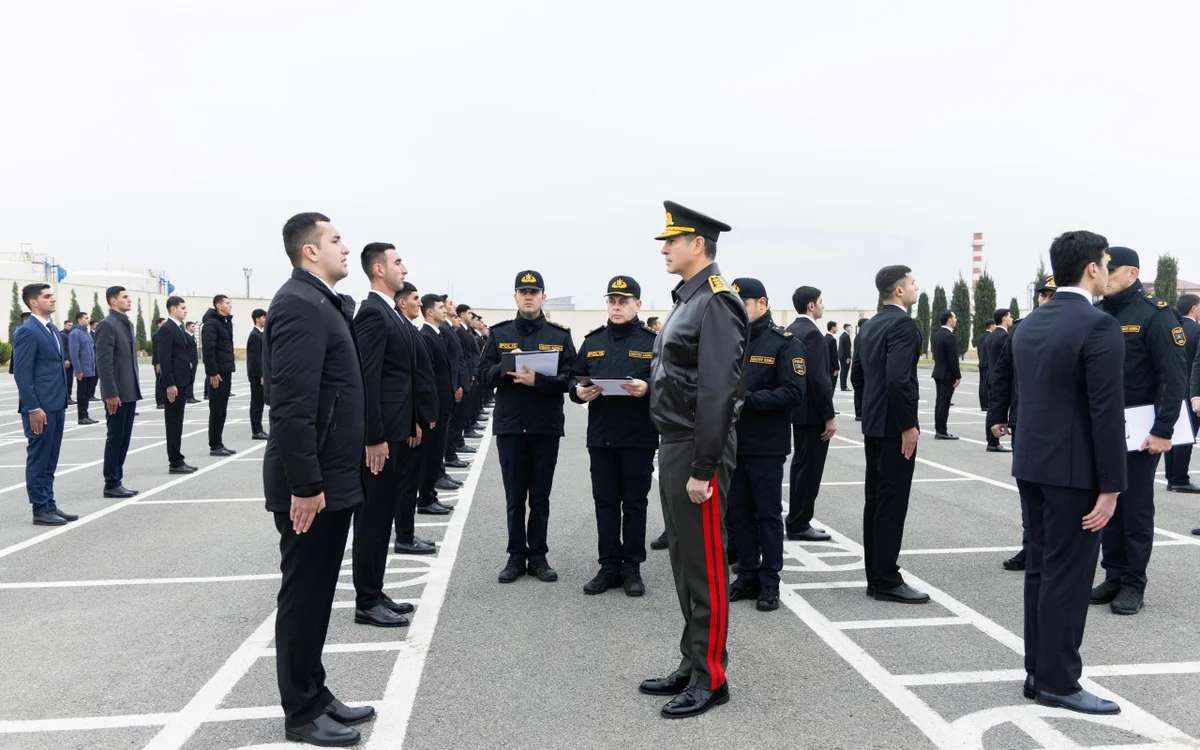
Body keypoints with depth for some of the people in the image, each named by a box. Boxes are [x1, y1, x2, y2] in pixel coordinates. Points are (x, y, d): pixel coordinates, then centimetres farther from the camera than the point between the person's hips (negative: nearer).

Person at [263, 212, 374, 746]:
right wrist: (305, 485, -24)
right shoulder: (299, 304, -17)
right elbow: (292, 406, -24)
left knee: (316, 595, 17)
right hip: (312, 484, -10)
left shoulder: (319, 301, 14)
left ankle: (315, 695, 30)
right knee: (303, 596, 3)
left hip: (330, 477, 10)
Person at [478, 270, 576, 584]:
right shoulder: (499, 333, 6)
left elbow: (570, 378, -6)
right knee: (514, 497, 8)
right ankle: (516, 555, 19)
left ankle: (538, 556, 18)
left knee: (540, 497, 8)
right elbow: (483, 374, 2)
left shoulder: (560, 335, 2)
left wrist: (537, 380, -21)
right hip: (509, 426, 1)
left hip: (546, 427, -1)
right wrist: (505, 368, -17)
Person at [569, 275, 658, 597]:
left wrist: (648, 389, -24)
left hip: (639, 438, -3)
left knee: (634, 503, 6)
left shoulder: (653, 341, -1)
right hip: (600, 436, 4)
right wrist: (578, 391, -8)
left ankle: (632, 568, 16)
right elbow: (575, 377, 13)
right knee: (605, 503, 9)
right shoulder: (592, 340, 11)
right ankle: (609, 566, 19)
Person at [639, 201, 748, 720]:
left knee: (704, 565, 0)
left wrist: (702, 469, -22)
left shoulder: (715, 303, -16)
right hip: (673, 444, 10)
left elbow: (717, 391, -22)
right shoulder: (686, 300, 14)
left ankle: (711, 679, 13)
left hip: (697, 449, -10)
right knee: (684, 561, 16)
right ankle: (692, 664, 28)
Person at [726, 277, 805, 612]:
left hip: (766, 446, -5)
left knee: (768, 513, 4)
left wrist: (748, 398, -23)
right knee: (739, 512, 10)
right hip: (732, 442, 5)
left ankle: (770, 581, 14)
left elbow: (794, 393, -16)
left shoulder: (785, 342, -7)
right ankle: (748, 575, 22)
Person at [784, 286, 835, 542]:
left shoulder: (791, 329, 11)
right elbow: (818, 378, -23)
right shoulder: (812, 333, -18)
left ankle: (796, 520, 23)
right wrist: (829, 416, -19)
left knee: (800, 464, 15)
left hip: (798, 408, 10)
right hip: (812, 412, -10)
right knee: (810, 467, -3)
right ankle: (800, 524, 2)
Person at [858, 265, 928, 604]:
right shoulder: (903, 324, -15)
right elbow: (898, 379, -24)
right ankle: (887, 580, 2)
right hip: (894, 426, -9)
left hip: (873, 423, 9)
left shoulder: (872, 325, 13)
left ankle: (875, 576, 19)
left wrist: (875, 415, 18)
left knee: (875, 500, 12)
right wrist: (908, 426, -18)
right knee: (892, 502, -4)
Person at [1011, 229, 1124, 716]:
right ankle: (1057, 682, 10)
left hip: (1031, 465, 8)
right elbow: (1106, 412, -18)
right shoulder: (1099, 326, -15)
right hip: (1073, 471, -8)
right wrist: (1110, 486, -14)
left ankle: (1038, 671, 23)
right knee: (1067, 575, 1)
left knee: (1040, 569, 14)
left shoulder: (1028, 325, 9)